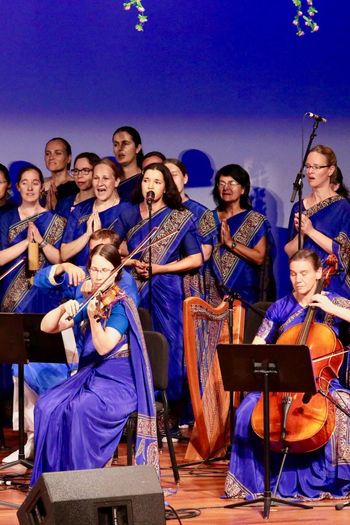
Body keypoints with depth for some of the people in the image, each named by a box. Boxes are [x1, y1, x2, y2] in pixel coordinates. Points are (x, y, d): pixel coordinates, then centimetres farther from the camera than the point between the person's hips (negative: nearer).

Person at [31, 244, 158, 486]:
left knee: (82, 409, -34)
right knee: (47, 406, -20)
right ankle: (52, 474, -12)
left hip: (119, 382, -6)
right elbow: (46, 327, 5)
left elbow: (104, 347, -22)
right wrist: (64, 308, -14)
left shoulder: (121, 305, -10)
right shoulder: (86, 300, 8)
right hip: (89, 375, 6)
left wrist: (92, 317, -38)